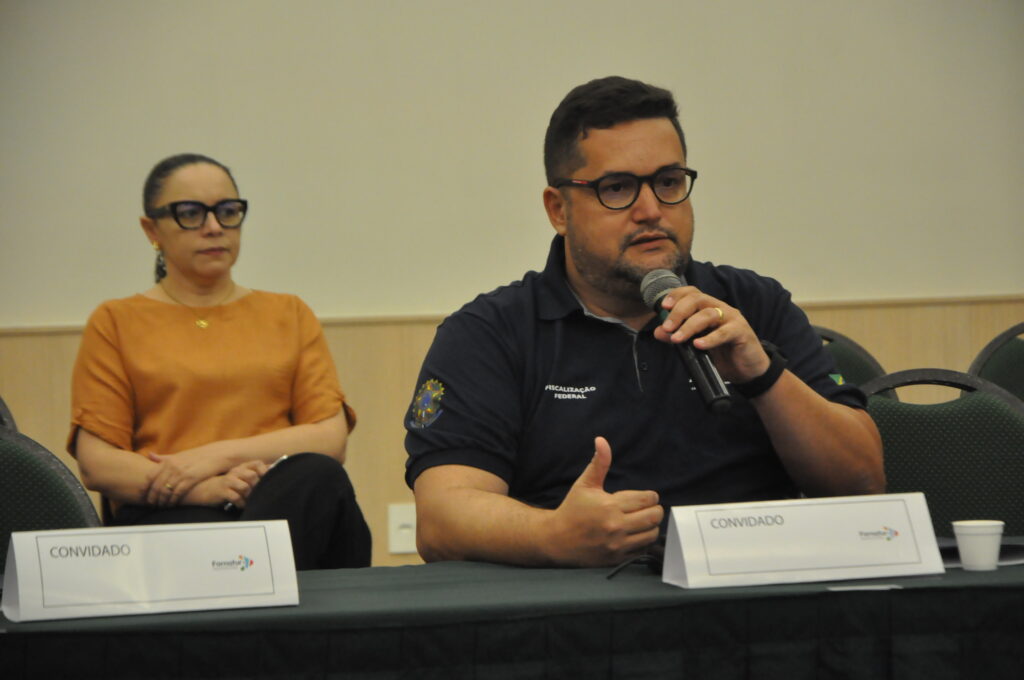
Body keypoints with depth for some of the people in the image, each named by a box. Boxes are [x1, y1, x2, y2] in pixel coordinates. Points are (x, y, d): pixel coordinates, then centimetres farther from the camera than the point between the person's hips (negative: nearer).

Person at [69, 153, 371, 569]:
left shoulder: (289, 315, 21)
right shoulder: (115, 323, 14)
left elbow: (331, 438, 8)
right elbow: (96, 463, 3)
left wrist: (220, 455, -8)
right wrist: (206, 489, -14)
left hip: (289, 502, 4)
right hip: (168, 513, -4)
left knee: (318, 476, -35)